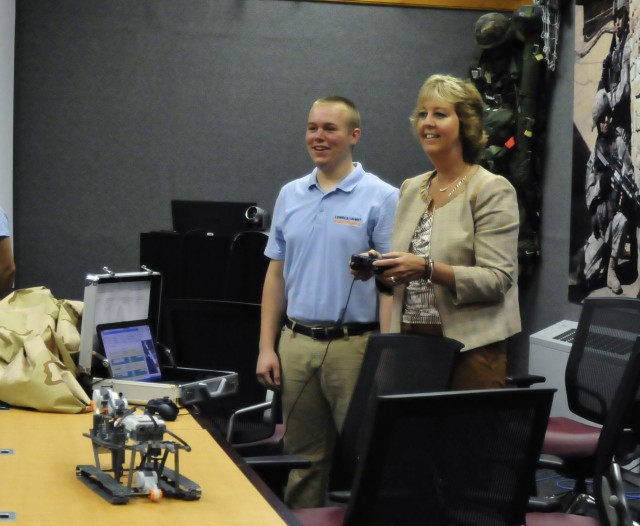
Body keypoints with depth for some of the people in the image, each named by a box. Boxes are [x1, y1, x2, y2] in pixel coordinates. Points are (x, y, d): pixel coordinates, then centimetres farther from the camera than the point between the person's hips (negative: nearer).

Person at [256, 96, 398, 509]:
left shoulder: (381, 198, -5)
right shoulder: (290, 195, 10)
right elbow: (276, 275, 13)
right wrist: (267, 347, 7)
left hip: (353, 345, -4)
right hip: (296, 343, 5)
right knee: (304, 458, 12)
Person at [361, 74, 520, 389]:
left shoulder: (492, 190, -7)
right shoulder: (411, 189, 12)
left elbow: (498, 278, -15)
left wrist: (427, 268, -24)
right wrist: (379, 267, -3)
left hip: (470, 346, -5)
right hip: (410, 340, 5)